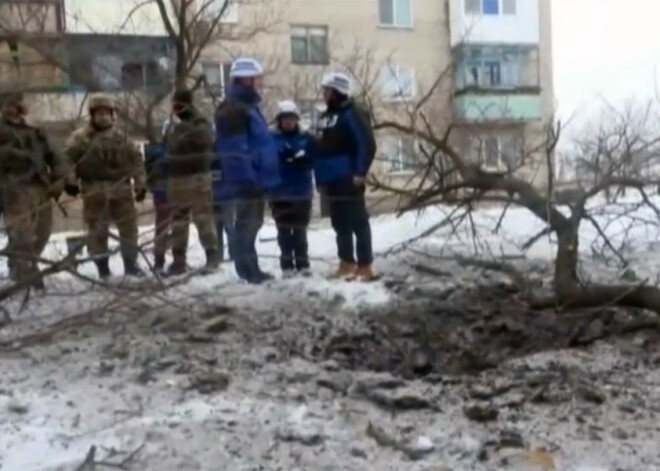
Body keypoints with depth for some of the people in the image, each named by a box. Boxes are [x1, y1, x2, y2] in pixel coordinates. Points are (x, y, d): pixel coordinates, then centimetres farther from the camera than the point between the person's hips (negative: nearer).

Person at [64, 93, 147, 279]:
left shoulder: (121, 137, 9)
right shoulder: (81, 137, -1)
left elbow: (136, 160, 11)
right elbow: (68, 159, -3)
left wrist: (140, 184, 5)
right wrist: (70, 182, -12)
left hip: (121, 188, 3)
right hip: (94, 190, -2)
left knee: (129, 226, 6)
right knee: (97, 230, 3)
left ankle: (131, 263, 18)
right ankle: (102, 266, 13)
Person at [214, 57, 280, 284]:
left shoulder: (247, 105, 18)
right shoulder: (233, 110, -16)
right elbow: (235, 151, -22)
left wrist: (261, 177, 21)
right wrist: (249, 178, -24)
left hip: (254, 179, 11)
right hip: (247, 180, -11)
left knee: (251, 224, 16)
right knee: (246, 225, -4)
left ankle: (251, 269, 25)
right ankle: (248, 271, 2)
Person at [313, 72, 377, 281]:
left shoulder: (352, 115, -10)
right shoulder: (325, 117, 17)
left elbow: (367, 145, -16)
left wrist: (360, 172, -20)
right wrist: (320, 174, 16)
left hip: (348, 178, -9)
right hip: (331, 179, 9)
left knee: (358, 221, -6)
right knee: (340, 223, 14)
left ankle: (365, 265, -3)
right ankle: (347, 263, 24)